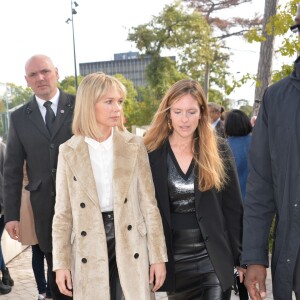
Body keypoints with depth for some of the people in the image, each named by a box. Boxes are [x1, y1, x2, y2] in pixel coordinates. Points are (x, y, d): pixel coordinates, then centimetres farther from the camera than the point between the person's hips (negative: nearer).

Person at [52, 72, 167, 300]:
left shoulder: (134, 146, -2)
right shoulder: (69, 151, -1)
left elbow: (149, 204, 0)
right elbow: (63, 212, 2)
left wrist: (158, 255, -1)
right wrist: (61, 262, -1)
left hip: (130, 246, 0)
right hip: (89, 250, 0)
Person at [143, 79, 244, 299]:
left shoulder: (219, 149, -2)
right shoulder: (151, 152, -3)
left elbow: (234, 208, 0)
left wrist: (242, 257, -1)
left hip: (213, 258, -1)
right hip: (173, 259, 1)